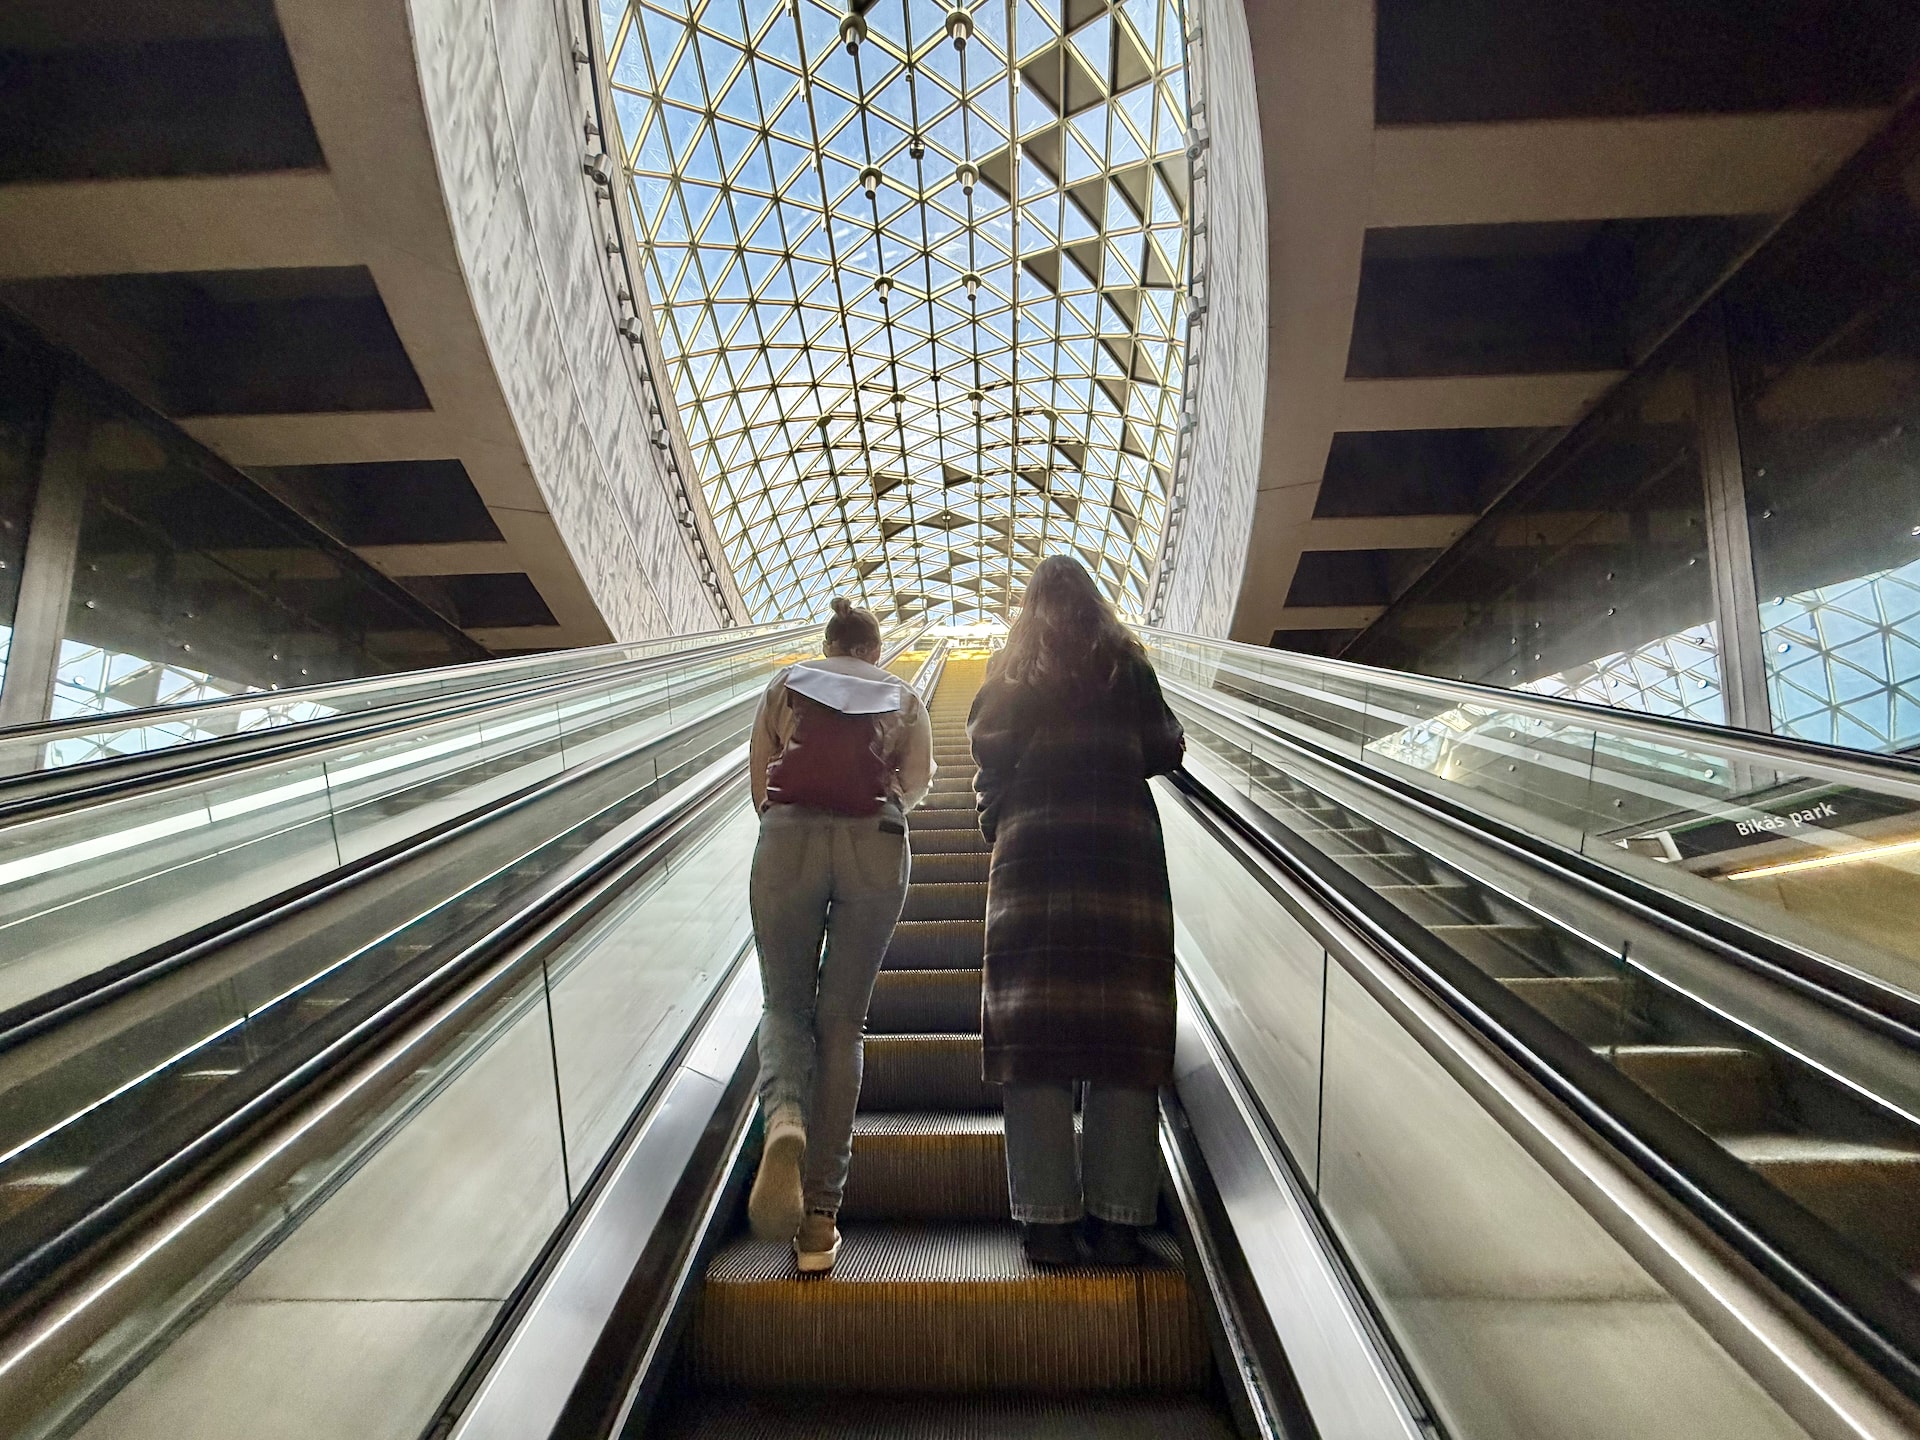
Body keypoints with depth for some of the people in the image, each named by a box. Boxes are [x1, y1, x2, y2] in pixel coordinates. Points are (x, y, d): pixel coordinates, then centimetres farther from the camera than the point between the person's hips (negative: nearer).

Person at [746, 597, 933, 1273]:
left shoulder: (786, 682, 24)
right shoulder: (903, 697, 25)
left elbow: (758, 774, 16)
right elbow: (918, 779, 12)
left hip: (789, 835, 0)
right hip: (875, 843, 1)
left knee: (784, 1003, 12)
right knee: (842, 1020, 7)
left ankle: (784, 1120, -19)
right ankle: (820, 1215, 5)